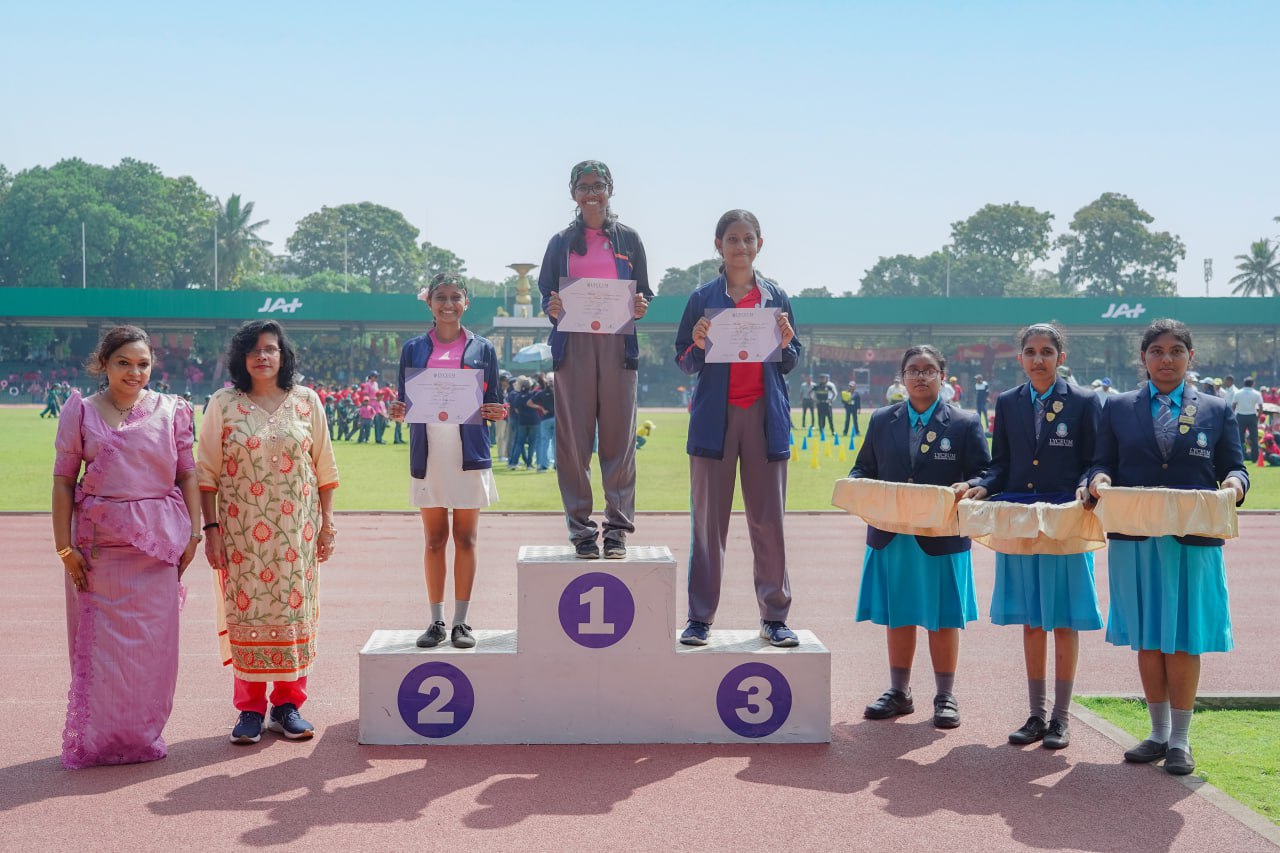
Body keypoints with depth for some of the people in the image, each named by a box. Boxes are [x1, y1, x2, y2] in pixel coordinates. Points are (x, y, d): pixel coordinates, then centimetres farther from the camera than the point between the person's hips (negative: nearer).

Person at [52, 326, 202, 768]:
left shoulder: (170, 411, 4)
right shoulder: (81, 412, 1)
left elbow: (187, 474, 6)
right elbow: (64, 481, 0)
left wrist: (193, 533, -1)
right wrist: (64, 546, -5)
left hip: (158, 542, 1)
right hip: (99, 541, -1)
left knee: (153, 641, 3)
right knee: (98, 641, 4)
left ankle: (143, 735, 18)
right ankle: (94, 739, 16)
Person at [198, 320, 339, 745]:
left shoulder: (306, 402, 5)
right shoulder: (223, 404, 1)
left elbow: (324, 469, 8)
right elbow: (207, 472, 1)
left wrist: (327, 522, 5)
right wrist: (210, 528, -4)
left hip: (296, 530, 1)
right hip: (241, 531, -1)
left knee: (294, 610, 3)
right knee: (245, 612, 1)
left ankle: (287, 705, 15)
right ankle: (250, 709, 11)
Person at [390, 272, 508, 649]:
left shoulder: (482, 349, 7)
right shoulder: (414, 348, 8)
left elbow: (492, 405, 9)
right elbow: (404, 403, 10)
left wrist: (496, 413, -13)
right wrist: (398, 412, -12)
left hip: (469, 454, -1)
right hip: (429, 455, 1)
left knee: (465, 539, 3)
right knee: (434, 539, 6)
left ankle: (461, 621, 11)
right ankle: (436, 621, 14)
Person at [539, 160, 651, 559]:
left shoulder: (628, 240, 13)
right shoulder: (561, 242, 13)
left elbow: (644, 293, 14)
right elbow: (546, 295, 13)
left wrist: (641, 307, -8)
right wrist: (553, 309, -10)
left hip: (617, 345, 0)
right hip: (573, 345, 0)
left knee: (619, 436, -2)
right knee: (573, 438, -3)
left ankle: (617, 529, 3)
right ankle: (581, 529, 3)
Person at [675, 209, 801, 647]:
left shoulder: (776, 297, 10)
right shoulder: (703, 298, 5)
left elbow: (789, 364, 14)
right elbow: (683, 362, 6)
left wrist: (785, 344, -7)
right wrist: (698, 345, -14)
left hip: (766, 416, 1)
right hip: (715, 416, -1)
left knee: (768, 520, 3)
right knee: (708, 520, 1)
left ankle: (774, 616, 12)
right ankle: (700, 617, 7)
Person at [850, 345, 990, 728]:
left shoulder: (965, 424, 3)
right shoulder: (882, 420, 11)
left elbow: (986, 474, -1)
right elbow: (864, 468, 14)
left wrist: (967, 488, -23)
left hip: (943, 539, -3)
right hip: (891, 537, 3)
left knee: (943, 619, 5)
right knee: (897, 617, 11)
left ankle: (945, 696, 18)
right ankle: (899, 692, 24)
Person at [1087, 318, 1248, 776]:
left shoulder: (1217, 411, 8)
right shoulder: (1118, 408, 9)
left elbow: (1233, 468, 6)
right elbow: (1101, 464, 7)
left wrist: (1234, 483, -16)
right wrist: (1100, 480, -15)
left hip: (1193, 543, -1)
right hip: (1134, 542, 1)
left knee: (1183, 643, 3)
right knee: (1147, 641, 9)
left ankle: (1180, 741, 14)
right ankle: (1158, 734, 22)